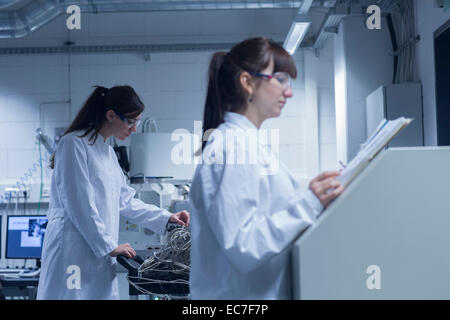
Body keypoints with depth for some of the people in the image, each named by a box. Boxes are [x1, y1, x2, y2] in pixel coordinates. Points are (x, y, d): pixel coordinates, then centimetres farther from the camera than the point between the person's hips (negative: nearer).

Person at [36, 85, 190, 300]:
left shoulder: (107, 152, 18)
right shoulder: (74, 144, -10)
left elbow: (124, 200, 24)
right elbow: (78, 204, -15)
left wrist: (166, 218, 18)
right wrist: (109, 246, -12)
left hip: (100, 256, 9)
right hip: (74, 252, -8)